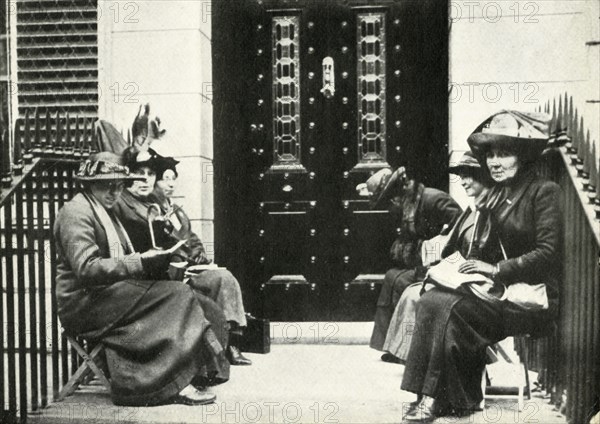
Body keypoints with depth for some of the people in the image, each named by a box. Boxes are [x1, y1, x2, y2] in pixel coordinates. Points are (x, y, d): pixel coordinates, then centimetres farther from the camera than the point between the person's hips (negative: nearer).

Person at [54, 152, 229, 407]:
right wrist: (139, 262, -25)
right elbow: (86, 268, -22)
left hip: (109, 294, 9)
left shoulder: (105, 212, 22)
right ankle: (177, 383, -22)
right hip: (84, 303, -9)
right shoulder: (76, 212, -9)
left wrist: (151, 260, 8)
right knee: (178, 295, -22)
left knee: (188, 299, -9)